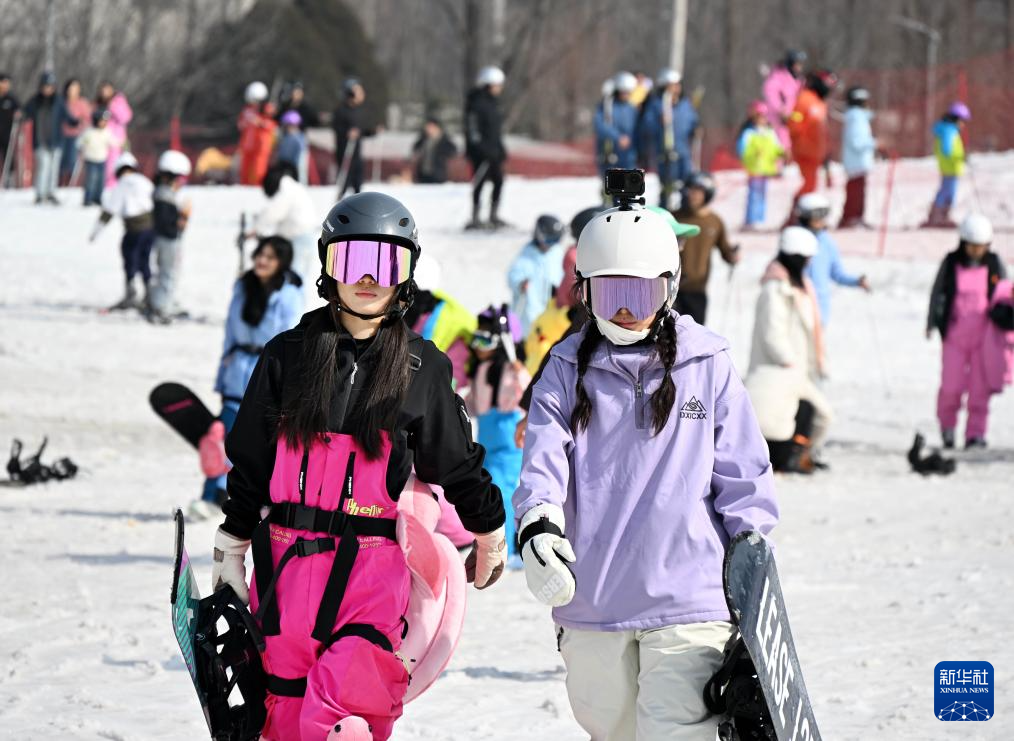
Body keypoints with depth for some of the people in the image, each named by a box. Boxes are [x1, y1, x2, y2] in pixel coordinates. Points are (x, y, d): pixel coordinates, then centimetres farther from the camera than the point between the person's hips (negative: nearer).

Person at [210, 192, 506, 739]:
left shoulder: (422, 368, 6)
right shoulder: (288, 356, 8)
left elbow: (456, 462, 17)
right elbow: (250, 462, 13)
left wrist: (489, 535, 25)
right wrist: (230, 550, 14)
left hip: (375, 564, -2)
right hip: (289, 558, 2)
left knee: (354, 697, -22)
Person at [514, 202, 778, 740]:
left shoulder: (708, 366, 5)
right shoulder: (569, 370, 8)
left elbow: (742, 474, 7)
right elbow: (544, 456, -7)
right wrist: (537, 526, -27)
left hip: (688, 600, -3)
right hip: (591, 603, 3)